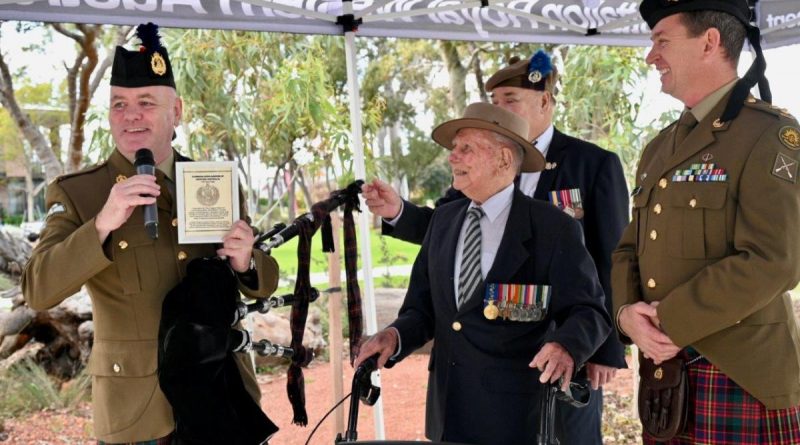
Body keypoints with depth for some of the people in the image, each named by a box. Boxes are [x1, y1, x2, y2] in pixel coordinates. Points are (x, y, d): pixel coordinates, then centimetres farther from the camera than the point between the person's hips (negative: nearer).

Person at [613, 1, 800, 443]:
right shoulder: (659, 147, 14)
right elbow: (629, 249, 13)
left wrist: (669, 321, -17)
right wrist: (627, 313, -7)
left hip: (739, 380, -7)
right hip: (663, 373, 7)